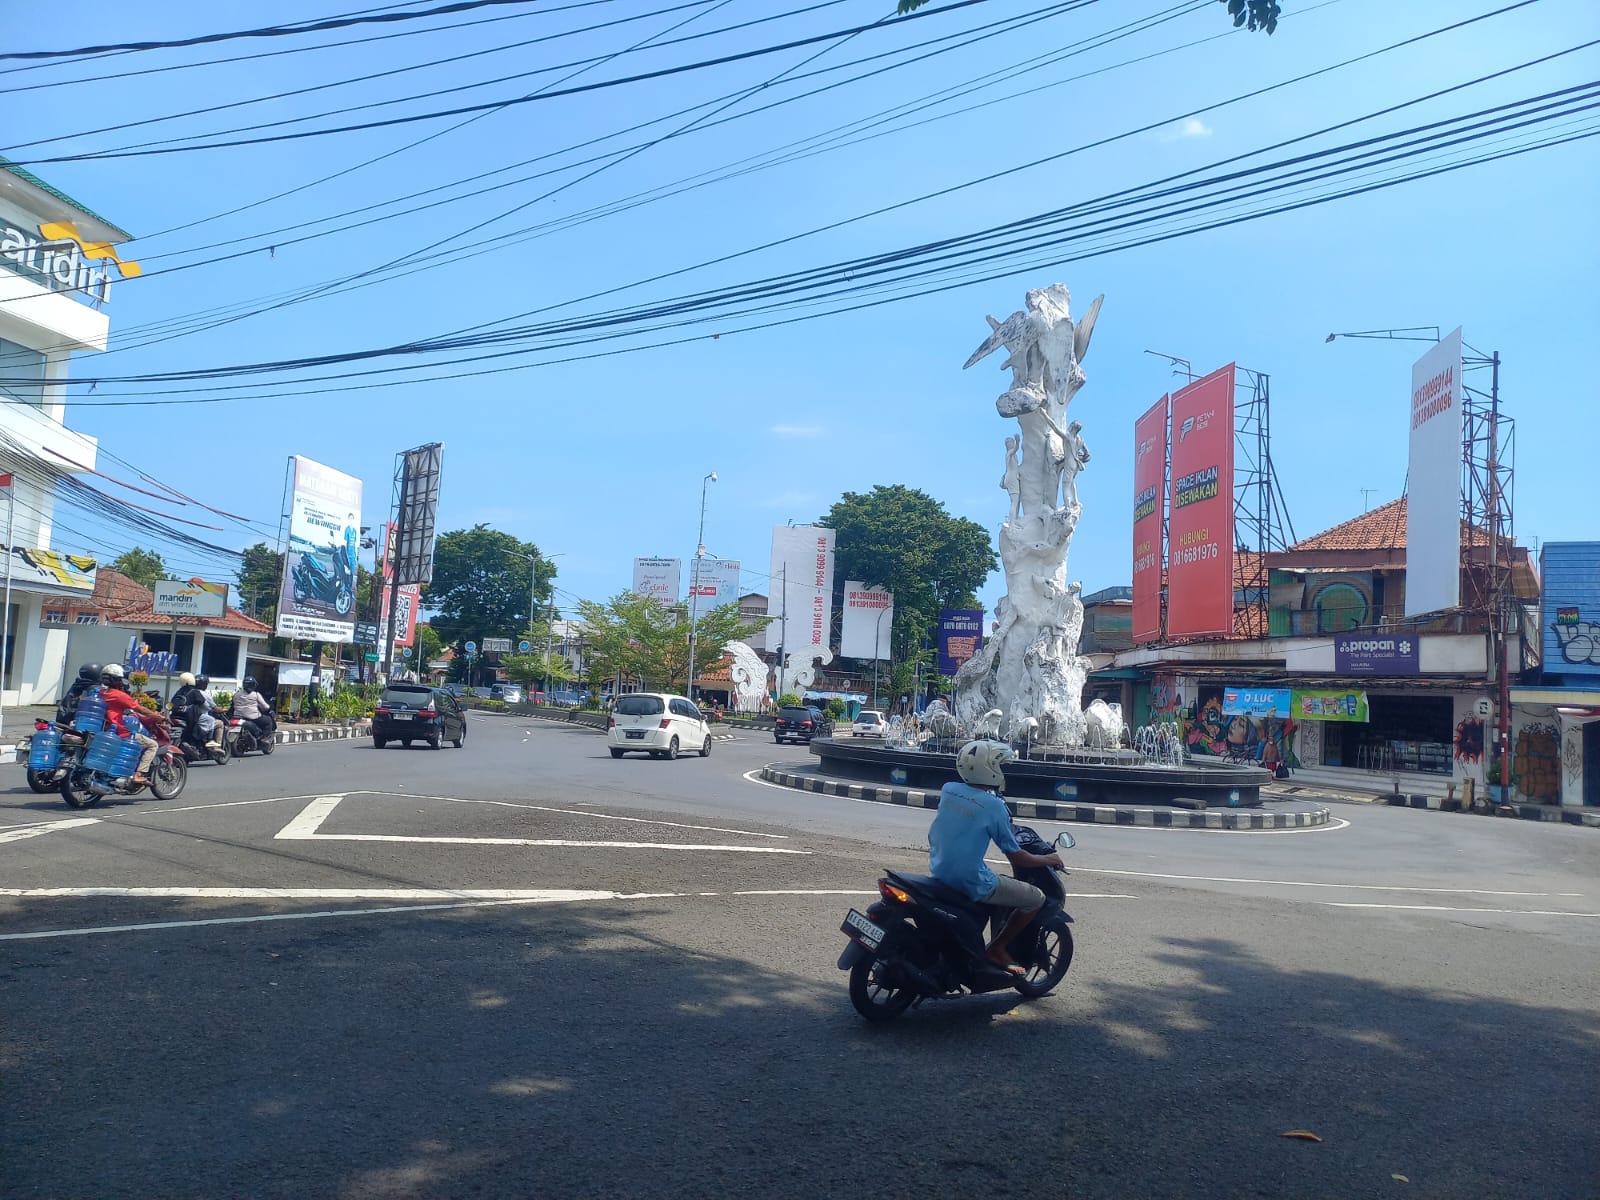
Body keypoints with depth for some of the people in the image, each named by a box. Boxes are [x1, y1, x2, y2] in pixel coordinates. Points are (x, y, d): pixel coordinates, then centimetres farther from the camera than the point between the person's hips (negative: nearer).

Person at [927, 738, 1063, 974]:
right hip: (971, 881, -8)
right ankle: (998, 948, 9)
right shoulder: (993, 806, -15)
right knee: (1036, 899, 6)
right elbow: (1016, 858, -9)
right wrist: (1048, 860, 10)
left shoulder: (948, 789, 2)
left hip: (939, 872, 8)